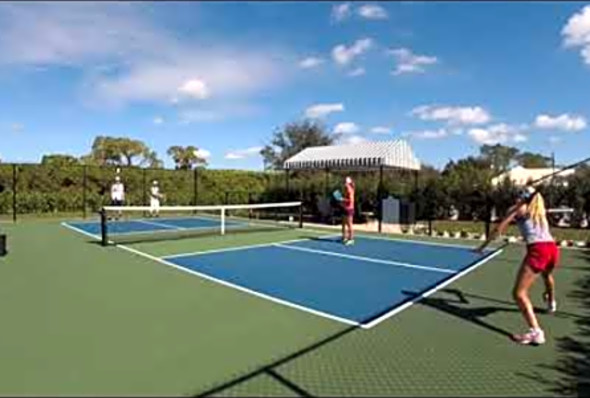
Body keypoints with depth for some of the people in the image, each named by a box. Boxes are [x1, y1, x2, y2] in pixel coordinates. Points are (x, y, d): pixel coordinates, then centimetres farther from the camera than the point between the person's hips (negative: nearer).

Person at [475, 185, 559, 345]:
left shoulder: (518, 209, 9)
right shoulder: (540, 210, 24)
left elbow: (499, 229, 0)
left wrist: (483, 246, 5)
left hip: (537, 250, -7)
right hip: (553, 248, 7)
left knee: (519, 293, -7)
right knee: (547, 274, 41)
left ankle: (536, 332, -18)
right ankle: (551, 303, 66)